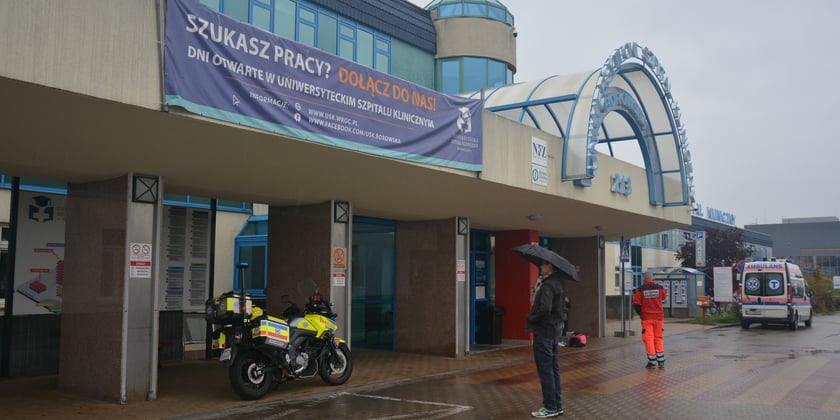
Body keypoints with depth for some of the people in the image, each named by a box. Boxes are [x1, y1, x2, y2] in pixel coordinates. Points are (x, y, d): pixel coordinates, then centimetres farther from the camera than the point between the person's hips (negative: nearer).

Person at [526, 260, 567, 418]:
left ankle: (550, 407, 4)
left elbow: (544, 308, -29)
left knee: (545, 370, -2)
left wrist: (531, 318, -14)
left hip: (543, 332, -10)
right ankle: (557, 405, 22)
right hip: (555, 330, 10)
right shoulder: (559, 282, 10)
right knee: (553, 369, 15)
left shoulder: (547, 286, -19)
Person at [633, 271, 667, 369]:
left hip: (646, 318, -2)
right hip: (658, 317, 3)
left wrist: (640, 313, 11)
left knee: (649, 339, 2)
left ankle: (652, 362, 0)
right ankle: (661, 361, 15)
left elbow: (636, 304, -7)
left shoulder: (640, 290, -9)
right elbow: (664, 297, 19)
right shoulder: (660, 288, -3)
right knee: (658, 338, 14)